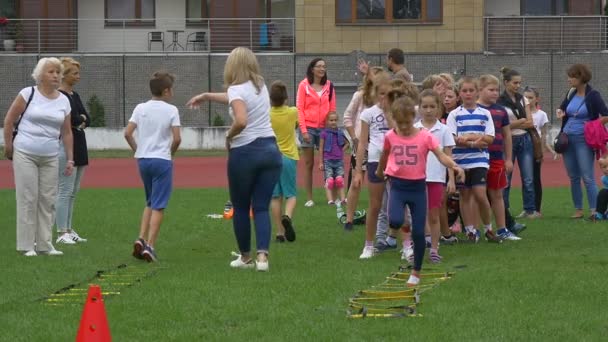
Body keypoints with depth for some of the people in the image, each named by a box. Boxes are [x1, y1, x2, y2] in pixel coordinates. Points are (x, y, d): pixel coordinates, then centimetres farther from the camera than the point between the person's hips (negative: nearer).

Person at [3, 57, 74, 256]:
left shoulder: (64, 101, 7)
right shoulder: (28, 94, -5)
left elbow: (66, 133, 10)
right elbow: (9, 119, -1)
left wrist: (70, 158, 7)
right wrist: (8, 146, -1)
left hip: (50, 157, 4)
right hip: (25, 155, -4)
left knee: (48, 200, 5)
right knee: (28, 199, -3)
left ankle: (45, 244, 14)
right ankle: (26, 246, 3)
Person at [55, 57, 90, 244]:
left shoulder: (74, 95, 16)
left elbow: (87, 119, 10)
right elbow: (70, 118, -21)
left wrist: (80, 121, -10)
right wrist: (81, 119, -2)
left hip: (79, 146, 9)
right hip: (65, 146, -9)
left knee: (73, 192, 11)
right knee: (65, 191, -8)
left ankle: (68, 230, 16)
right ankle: (61, 233, -7)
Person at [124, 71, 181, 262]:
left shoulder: (140, 108, 4)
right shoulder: (171, 110, -6)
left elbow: (127, 134, -1)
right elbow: (177, 138, -12)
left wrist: (137, 150, 12)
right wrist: (171, 152, 6)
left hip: (143, 159, 5)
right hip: (162, 160, -5)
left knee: (150, 203, 20)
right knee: (158, 206, -1)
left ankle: (141, 239, 5)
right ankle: (150, 246, -8)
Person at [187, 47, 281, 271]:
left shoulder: (236, 89, -10)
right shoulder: (260, 86, 13)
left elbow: (241, 120, -28)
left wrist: (229, 135, -8)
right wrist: (206, 96, 43)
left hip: (245, 152, -6)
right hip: (270, 150, 6)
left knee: (241, 208, 12)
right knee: (261, 207, 5)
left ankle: (246, 257, 22)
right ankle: (262, 256, -11)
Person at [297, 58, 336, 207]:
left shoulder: (329, 86, 6)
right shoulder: (304, 85, -2)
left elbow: (332, 109, 9)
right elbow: (299, 108, -3)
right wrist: (303, 130, -10)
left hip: (324, 128, 2)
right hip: (308, 128, -2)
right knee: (308, 164, 3)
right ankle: (309, 198, 6)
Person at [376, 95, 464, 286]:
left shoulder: (425, 137, -6)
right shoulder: (390, 137, 1)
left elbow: (441, 155, -15)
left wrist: (455, 166, -34)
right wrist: (380, 171, 36)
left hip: (418, 186, -1)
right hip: (398, 185, 1)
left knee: (418, 233, 0)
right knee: (395, 221, -27)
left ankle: (416, 272, 16)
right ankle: (402, 228, 11)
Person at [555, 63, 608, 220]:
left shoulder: (593, 95, -8)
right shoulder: (571, 94, 9)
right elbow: (562, 109, 25)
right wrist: (560, 113, 4)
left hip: (583, 140, -6)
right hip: (568, 139, 6)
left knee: (587, 177, -9)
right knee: (573, 177, 8)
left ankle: (594, 211, -8)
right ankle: (578, 210, 14)